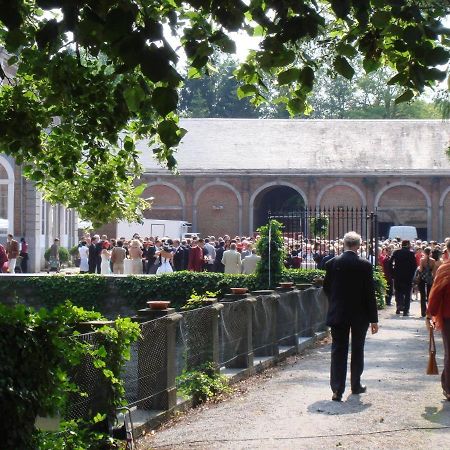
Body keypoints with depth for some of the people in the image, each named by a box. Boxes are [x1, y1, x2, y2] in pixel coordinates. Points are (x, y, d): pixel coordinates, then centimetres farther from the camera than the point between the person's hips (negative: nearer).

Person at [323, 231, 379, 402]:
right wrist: (373, 319, -3)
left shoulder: (332, 263, -5)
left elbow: (326, 288, 4)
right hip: (360, 315, -1)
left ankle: (337, 389, -6)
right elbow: (370, 293, -8)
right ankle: (356, 385, 25)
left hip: (338, 314, 1)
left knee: (338, 350, 2)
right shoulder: (365, 265, -10)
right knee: (357, 350, 15)